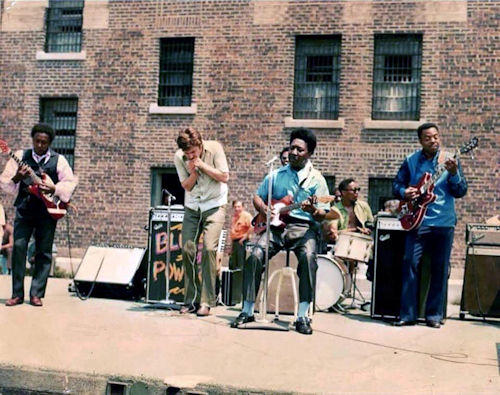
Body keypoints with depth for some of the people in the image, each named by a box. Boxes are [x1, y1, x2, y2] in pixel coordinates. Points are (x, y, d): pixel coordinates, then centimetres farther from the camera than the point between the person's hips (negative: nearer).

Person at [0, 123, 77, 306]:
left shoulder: (58, 160, 4)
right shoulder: (20, 157, 6)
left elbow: (70, 183, 1)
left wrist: (53, 189, -15)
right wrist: (16, 178, -17)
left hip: (48, 210, 0)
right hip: (24, 209, 0)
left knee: (44, 252, 0)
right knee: (18, 247, -7)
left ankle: (36, 293, 8)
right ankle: (17, 294, 0)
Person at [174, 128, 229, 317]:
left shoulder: (214, 148, -12)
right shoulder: (179, 157, -6)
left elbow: (225, 177, -12)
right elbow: (187, 186, -3)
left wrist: (202, 165, -21)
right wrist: (193, 172, -22)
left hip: (214, 205, -3)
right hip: (192, 207, 3)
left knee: (209, 248, -16)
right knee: (187, 250, -5)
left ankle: (206, 302, -12)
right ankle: (191, 300, 7)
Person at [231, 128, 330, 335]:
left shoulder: (316, 179, 4)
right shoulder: (276, 175, 14)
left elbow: (322, 215, -2)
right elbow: (257, 197, 19)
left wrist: (313, 210, -26)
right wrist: (265, 210, -4)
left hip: (303, 227, -2)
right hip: (276, 224, 3)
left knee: (308, 257, -32)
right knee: (255, 255, -22)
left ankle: (302, 316, -24)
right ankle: (247, 311, -8)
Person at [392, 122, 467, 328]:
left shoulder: (450, 160, 4)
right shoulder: (411, 161, 5)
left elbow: (461, 192, -1)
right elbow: (396, 184, 12)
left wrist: (453, 173, -19)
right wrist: (404, 192, -10)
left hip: (444, 222, 0)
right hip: (417, 221, 0)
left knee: (439, 269, 4)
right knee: (410, 264, -6)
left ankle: (434, 315, 14)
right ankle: (407, 314, 2)